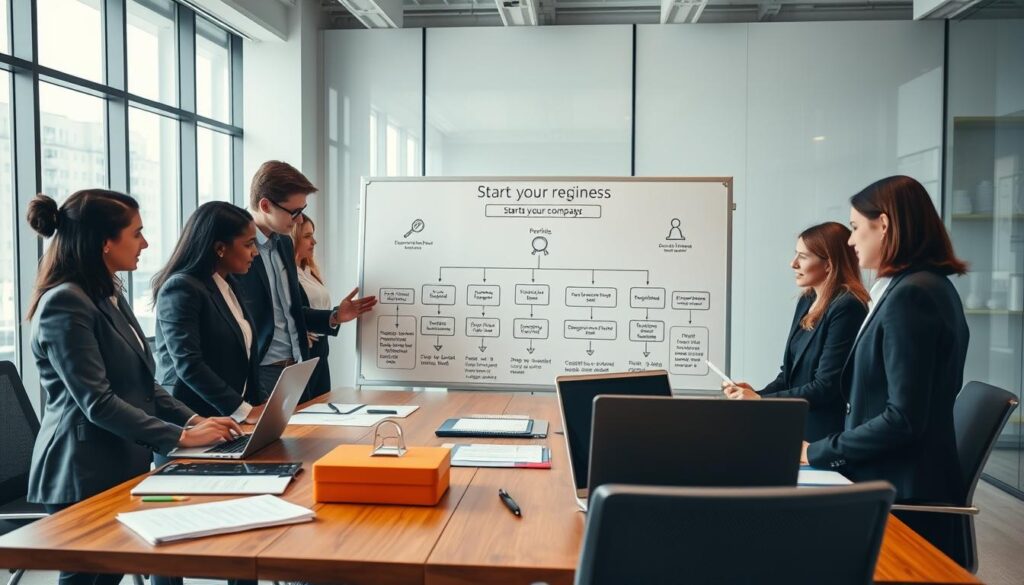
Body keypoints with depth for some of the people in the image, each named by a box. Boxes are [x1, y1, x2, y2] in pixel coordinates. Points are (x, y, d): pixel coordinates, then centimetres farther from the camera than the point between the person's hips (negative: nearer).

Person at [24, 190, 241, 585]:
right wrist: (180, 437, -21)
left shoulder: (110, 296, 12)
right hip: (85, 476, -9)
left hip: (122, 466, 9)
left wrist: (193, 419, 2)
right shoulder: (65, 304, -18)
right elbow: (98, 403, -23)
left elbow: (141, 386, 15)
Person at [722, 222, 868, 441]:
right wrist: (757, 394, -4)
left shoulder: (846, 308, -16)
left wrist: (761, 400, -16)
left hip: (825, 438, -7)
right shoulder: (807, 301, 9)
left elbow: (825, 387, -19)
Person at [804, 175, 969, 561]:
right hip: (906, 481, 10)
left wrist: (817, 452, -13)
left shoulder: (910, 295, -20)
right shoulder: (930, 286, 11)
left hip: (902, 493, -10)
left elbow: (903, 419, -24)